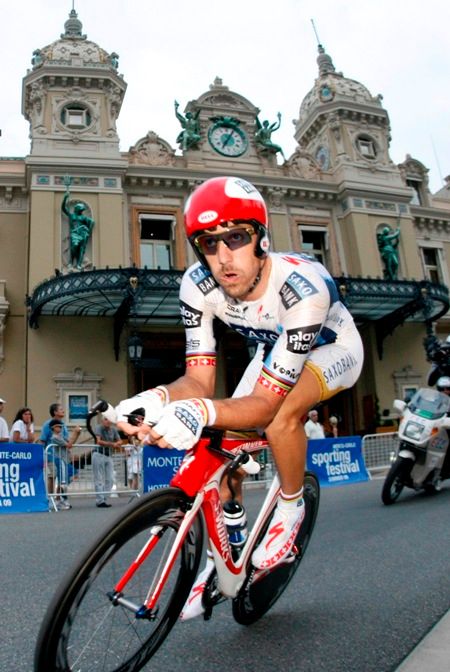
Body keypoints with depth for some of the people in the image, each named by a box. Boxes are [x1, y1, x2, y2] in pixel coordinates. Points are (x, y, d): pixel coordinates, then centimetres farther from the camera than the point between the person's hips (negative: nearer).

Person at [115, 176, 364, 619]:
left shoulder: (301, 288, -40)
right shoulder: (197, 285, -26)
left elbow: (264, 403, -39)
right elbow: (199, 380, -25)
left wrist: (201, 412, -58)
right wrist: (159, 398, -47)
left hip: (333, 346, -4)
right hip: (274, 348, 5)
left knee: (280, 415, -34)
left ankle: (290, 508, -3)